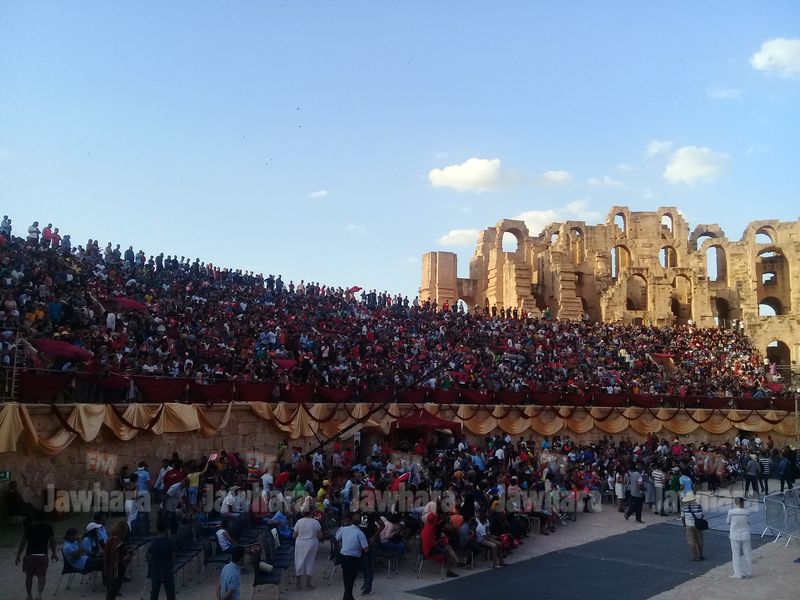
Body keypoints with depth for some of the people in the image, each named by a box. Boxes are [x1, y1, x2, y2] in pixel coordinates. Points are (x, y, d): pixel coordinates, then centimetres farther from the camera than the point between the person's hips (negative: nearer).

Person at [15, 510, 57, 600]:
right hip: (43, 556, 0)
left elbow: (23, 543, -6)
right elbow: (52, 542, 4)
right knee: (41, 576, 5)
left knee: (29, 576, 18)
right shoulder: (48, 527, 2)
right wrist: (53, 554, 16)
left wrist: (18, 556, 4)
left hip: (30, 556, 0)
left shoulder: (29, 528, -5)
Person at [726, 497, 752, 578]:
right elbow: (748, 523, 5)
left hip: (735, 536, -2)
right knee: (747, 554, 15)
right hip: (745, 536, 2)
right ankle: (748, 573, 23)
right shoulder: (746, 513, -7)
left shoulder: (731, 512, -11)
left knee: (736, 555, 8)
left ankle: (738, 574, 11)